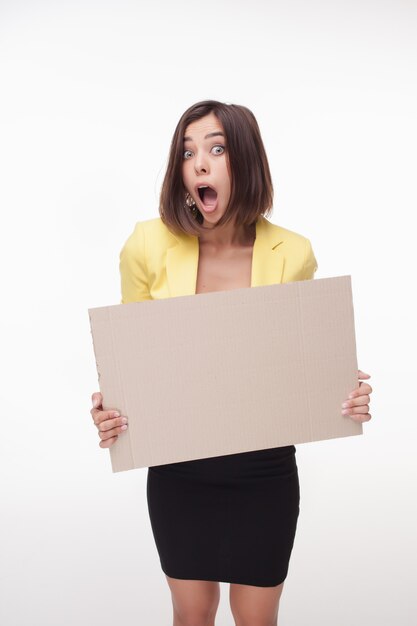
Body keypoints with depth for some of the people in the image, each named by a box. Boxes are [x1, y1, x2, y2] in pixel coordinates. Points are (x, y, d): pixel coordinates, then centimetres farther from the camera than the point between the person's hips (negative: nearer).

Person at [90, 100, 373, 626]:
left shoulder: (292, 254, -11)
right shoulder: (149, 245, -12)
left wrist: (344, 395, -14)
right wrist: (109, 410, -17)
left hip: (264, 468, 0)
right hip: (178, 468, 1)